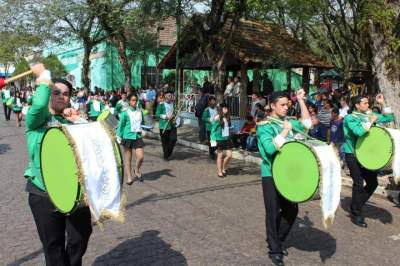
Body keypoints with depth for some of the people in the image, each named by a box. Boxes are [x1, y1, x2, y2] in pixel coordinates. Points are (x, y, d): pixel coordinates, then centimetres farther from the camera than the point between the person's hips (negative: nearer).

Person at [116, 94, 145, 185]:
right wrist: (119, 137, -1)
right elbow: (121, 125, -1)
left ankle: (137, 170, 23)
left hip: (138, 136, 3)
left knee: (141, 156, -7)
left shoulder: (140, 111, 5)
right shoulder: (125, 113, -6)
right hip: (128, 136, -3)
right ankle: (129, 177, 21)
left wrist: (143, 130, 2)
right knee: (128, 158, 6)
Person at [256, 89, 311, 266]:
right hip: (271, 175, -7)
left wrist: (301, 100, 0)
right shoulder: (264, 125, -14)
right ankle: (274, 250, 18)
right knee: (273, 212, 3)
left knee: (291, 210, 13)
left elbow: (306, 124, 3)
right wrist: (285, 131, -21)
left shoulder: (287, 121, 8)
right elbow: (270, 148, -27)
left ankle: (276, 240, 33)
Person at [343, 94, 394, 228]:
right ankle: (356, 215, 11)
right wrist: (371, 121, -19)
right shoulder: (350, 118, -13)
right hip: (353, 155, -7)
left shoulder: (370, 115, 8)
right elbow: (359, 132, -31)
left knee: (373, 182, 8)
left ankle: (355, 207, 25)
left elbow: (390, 118, 11)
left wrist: (383, 103, 2)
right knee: (359, 184, -4)